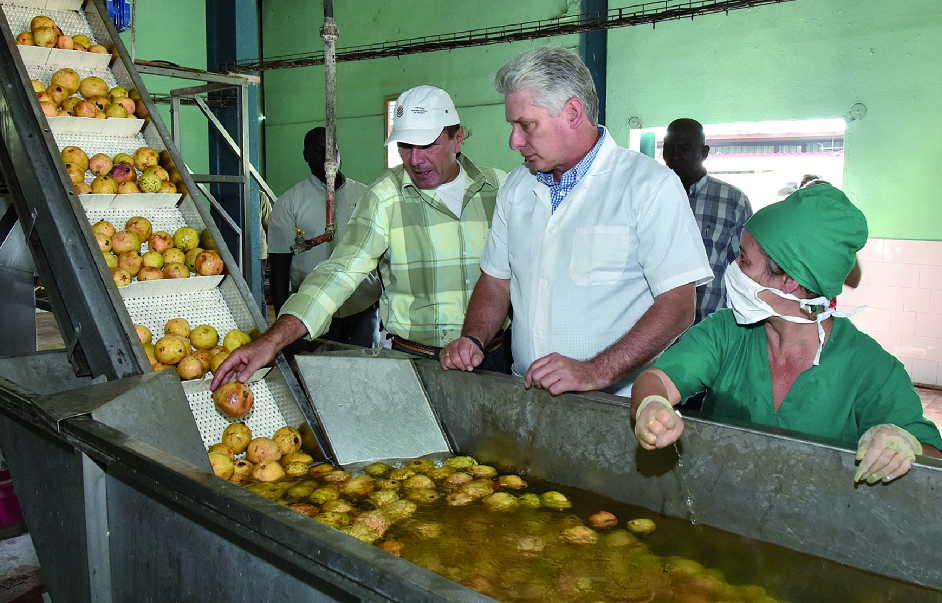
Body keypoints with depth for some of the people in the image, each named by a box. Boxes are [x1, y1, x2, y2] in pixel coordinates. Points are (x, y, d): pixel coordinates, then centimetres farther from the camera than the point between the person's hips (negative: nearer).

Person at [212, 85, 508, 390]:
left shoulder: (499, 187, 0)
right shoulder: (385, 197, -8)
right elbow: (341, 271, -17)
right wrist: (273, 340, -29)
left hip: (492, 354, 3)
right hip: (413, 361, -2)